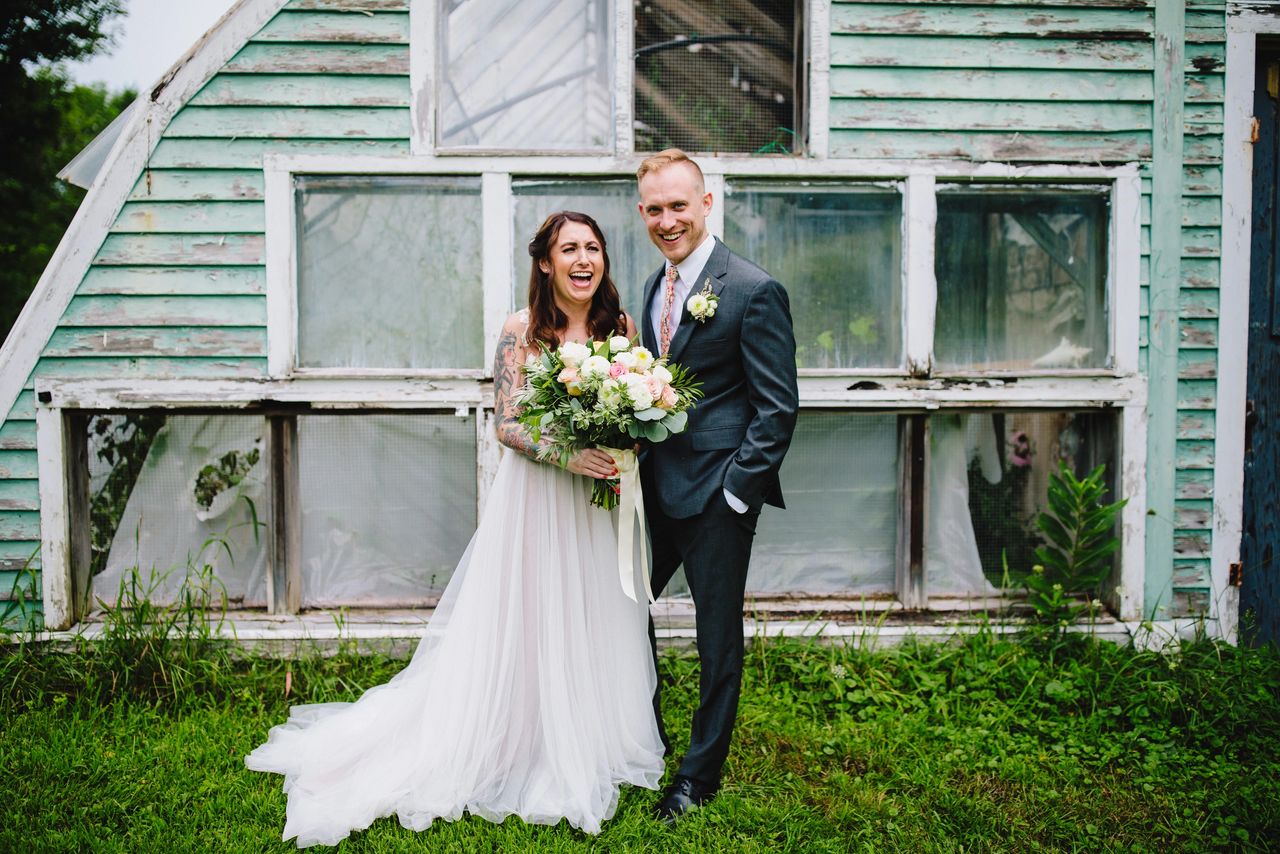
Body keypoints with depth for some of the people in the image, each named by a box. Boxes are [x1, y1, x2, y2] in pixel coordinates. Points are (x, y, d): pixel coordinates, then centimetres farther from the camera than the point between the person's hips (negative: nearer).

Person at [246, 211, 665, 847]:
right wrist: (568, 454, -24)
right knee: (526, 621, 5)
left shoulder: (620, 325, 3)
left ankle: (592, 748, 31)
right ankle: (522, 747, 23)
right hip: (534, 496, -3)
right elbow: (506, 423, -10)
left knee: (595, 621, 12)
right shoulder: (520, 330, -8)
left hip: (602, 500, 4)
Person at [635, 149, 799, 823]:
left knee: (718, 637, 8)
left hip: (716, 493, -7)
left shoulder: (754, 291, -14)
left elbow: (777, 408, -14)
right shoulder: (656, 285, 10)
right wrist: (636, 461, 5)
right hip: (655, 487, 8)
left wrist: (735, 490, -16)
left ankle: (699, 775, 26)